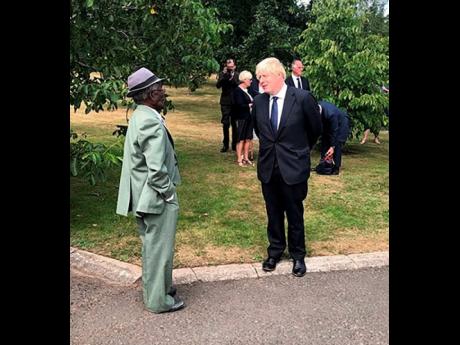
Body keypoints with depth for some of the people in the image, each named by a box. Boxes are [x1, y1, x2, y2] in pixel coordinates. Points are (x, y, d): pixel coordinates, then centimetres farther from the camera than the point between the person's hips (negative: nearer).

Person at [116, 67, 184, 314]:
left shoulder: (139, 117, 7)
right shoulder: (151, 123, -24)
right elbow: (157, 170, -28)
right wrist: (169, 194, -13)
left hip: (143, 197, 10)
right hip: (157, 199, -10)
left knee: (151, 246, 22)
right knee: (159, 249, 5)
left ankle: (154, 287, 40)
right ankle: (158, 300, 21)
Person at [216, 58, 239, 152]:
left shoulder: (237, 75, 2)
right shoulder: (222, 74, 3)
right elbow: (218, 85, -10)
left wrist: (232, 78, -20)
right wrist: (224, 75, -20)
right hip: (225, 102, 0)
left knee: (235, 124, 4)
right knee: (225, 124, 0)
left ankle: (234, 144, 14)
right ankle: (225, 144, 11)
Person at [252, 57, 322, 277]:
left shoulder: (302, 98, -12)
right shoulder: (258, 101, 0)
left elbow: (316, 129, 3)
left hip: (293, 168, -3)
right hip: (268, 168, 3)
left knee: (294, 214, 10)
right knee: (273, 214, 16)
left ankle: (298, 256, 29)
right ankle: (275, 251, 35)